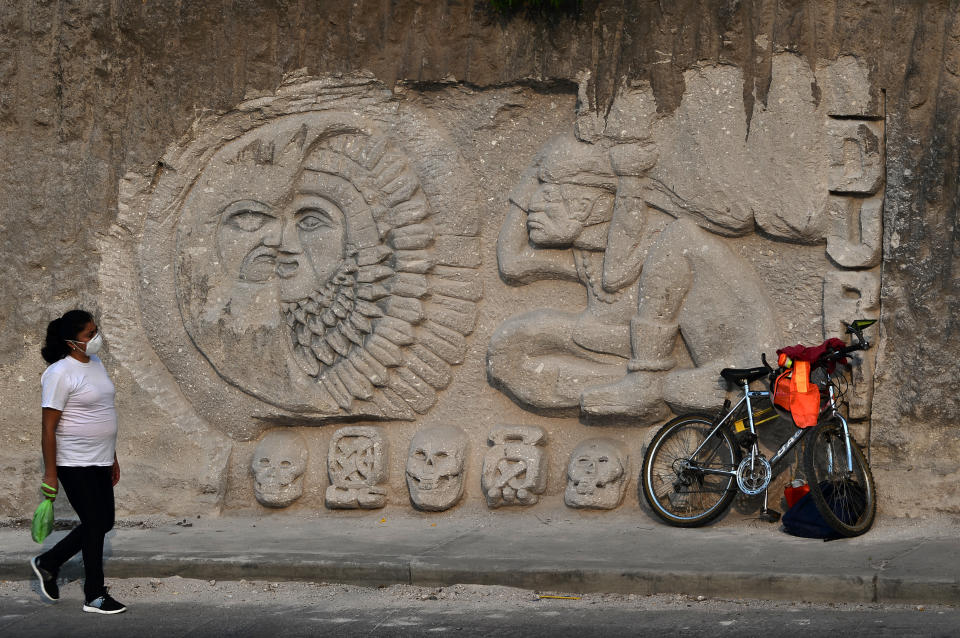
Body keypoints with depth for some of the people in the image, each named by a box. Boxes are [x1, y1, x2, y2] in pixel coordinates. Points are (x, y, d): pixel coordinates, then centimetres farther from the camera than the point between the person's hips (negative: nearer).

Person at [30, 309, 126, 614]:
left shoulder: (96, 364, 10)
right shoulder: (60, 374, -16)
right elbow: (48, 427, -16)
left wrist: (113, 457, 20)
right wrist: (50, 472, -17)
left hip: (99, 462, 8)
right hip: (75, 463, -8)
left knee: (103, 522, 12)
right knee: (96, 524, -3)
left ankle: (48, 562, 29)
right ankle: (94, 595, 10)